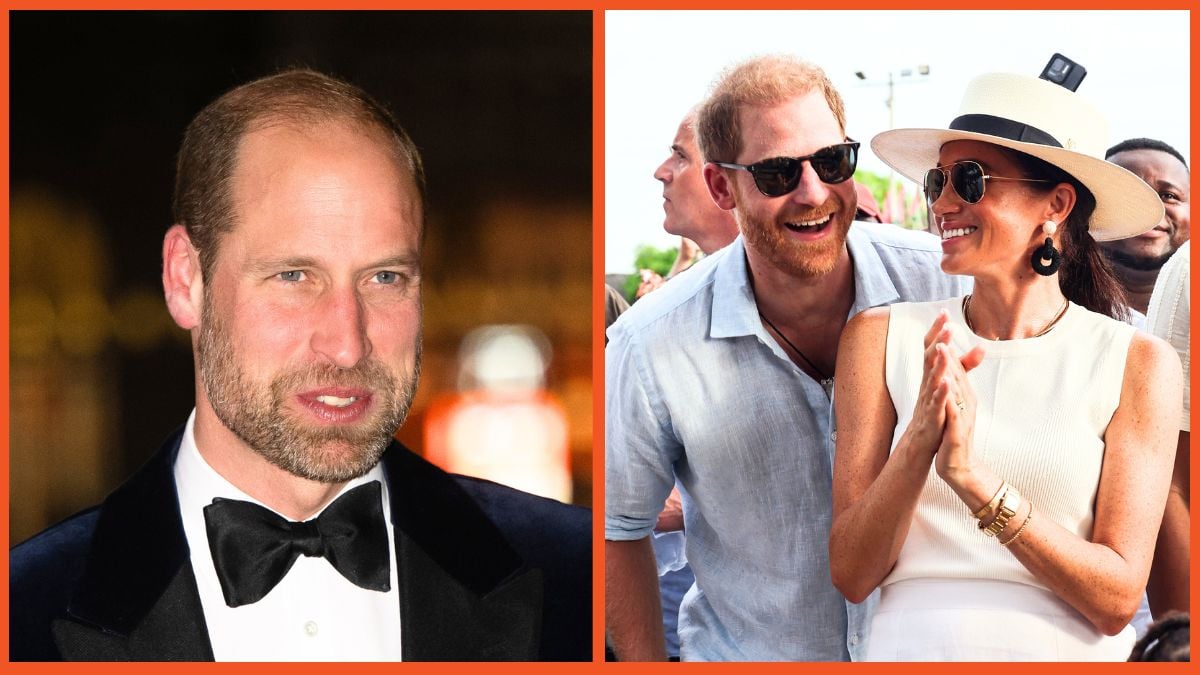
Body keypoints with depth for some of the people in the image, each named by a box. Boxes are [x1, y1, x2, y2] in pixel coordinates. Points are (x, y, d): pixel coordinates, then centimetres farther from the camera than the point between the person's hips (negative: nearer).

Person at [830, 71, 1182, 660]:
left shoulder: (1137, 363, 1)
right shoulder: (881, 337, 4)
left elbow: (1116, 601, -6)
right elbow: (852, 574, 0)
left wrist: (976, 481, -16)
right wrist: (917, 445, -15)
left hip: (1068, 653, 0)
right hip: (909, 645, 0)